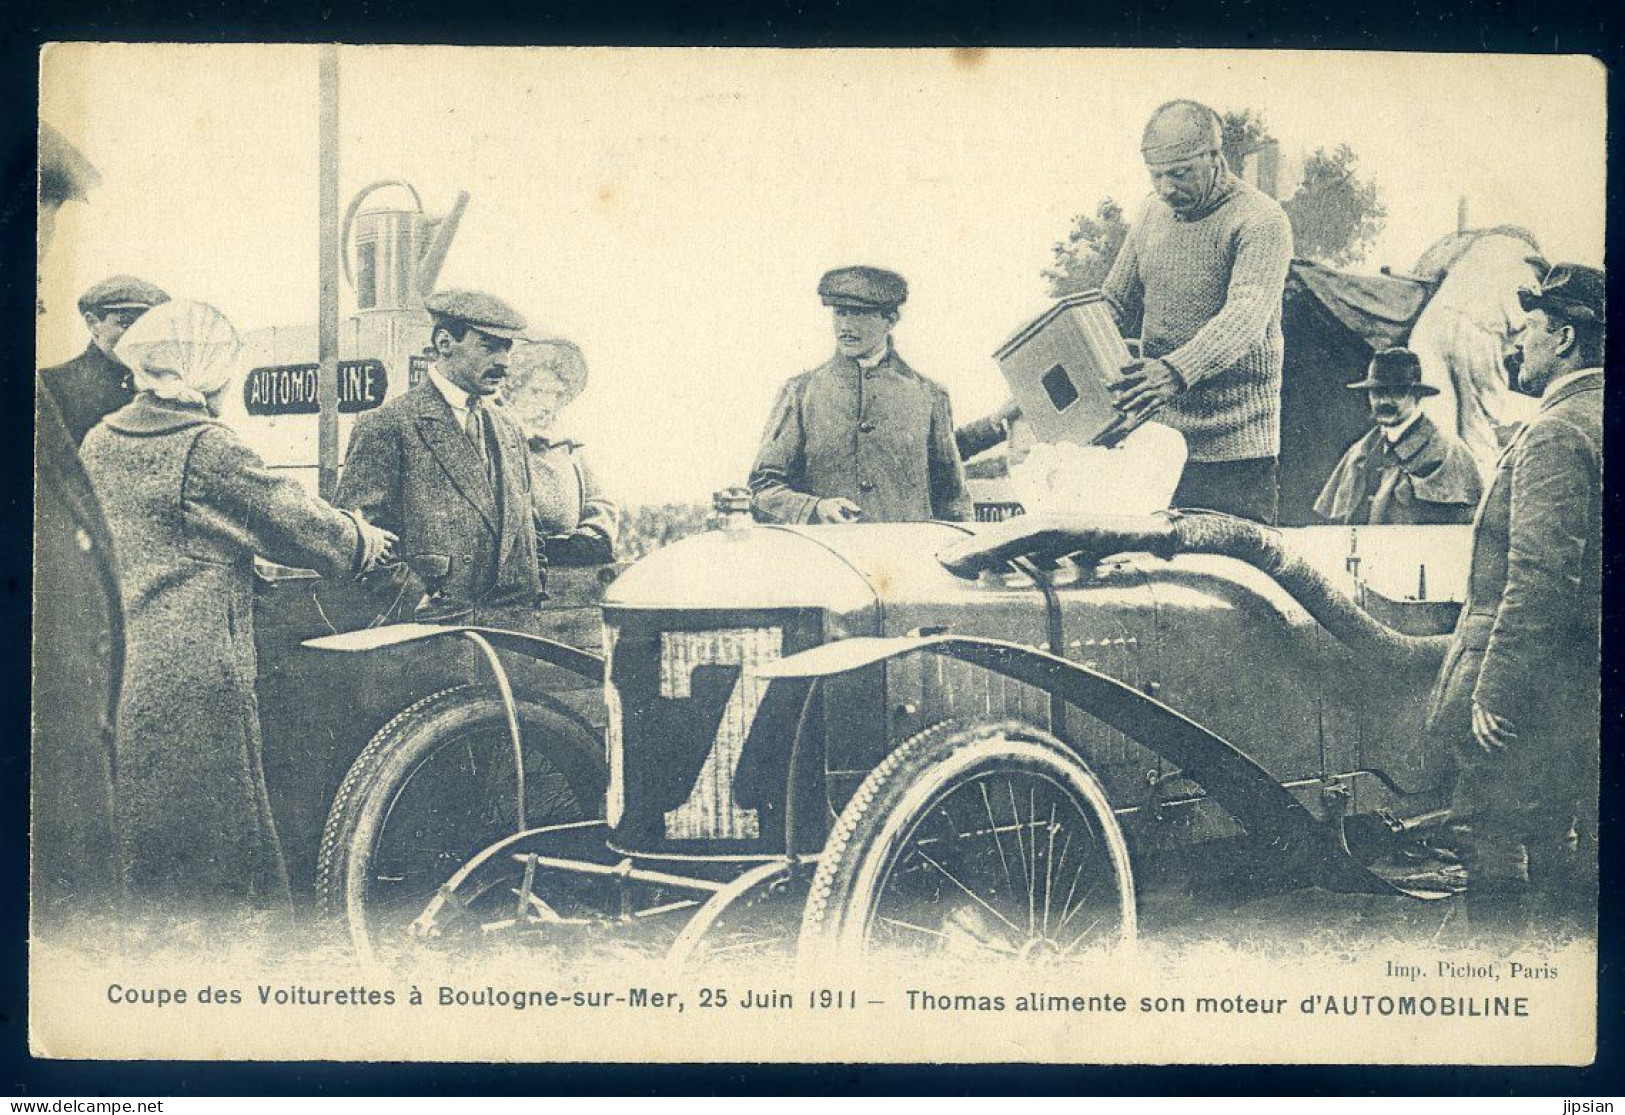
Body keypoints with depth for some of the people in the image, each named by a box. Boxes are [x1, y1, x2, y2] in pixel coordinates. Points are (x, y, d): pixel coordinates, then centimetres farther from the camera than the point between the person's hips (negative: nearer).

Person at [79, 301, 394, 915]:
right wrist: (364, 539, 12)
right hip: (190, 675, -7)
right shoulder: (207, 448, -14)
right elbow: (297, 521, -6)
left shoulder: (100, 440, 8)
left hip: (108, 668, 8)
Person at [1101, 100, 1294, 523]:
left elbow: (1245, 316, -25)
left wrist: (1177, 371, -41)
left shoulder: (1260, 220, -10)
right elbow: (1116, 305, 18)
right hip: (1155, 441, 6)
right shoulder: (1152, 214, 12)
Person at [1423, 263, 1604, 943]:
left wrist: (1492, 693, -21)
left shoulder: (1557, 433, -17)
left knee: (1489, 840, -3)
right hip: (1577, 685, 10)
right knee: (1550, 840, 18)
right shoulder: (1593, 415, 13)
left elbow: (1540, 578, -24)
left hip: (1523, 683, -10)